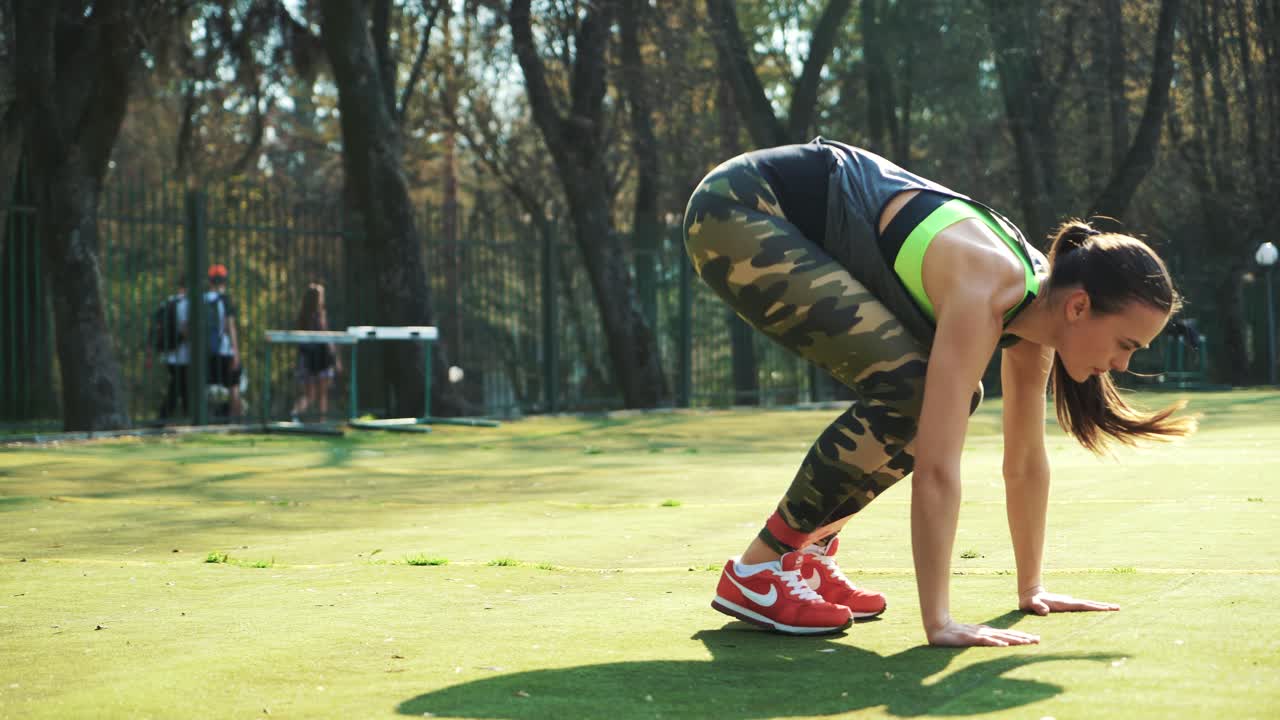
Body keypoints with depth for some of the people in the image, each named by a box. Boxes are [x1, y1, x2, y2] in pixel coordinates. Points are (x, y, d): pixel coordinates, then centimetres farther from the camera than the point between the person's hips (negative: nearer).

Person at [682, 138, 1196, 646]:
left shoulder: (1036, 302, -3)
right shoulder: (985, 293, -29)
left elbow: (1026, 462, 8)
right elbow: (935, 467, -33)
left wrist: (1031, 588, 12)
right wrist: (938, 623, -32)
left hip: (802, 231, 9)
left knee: (947, 396, 2)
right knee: (907, 389, -20)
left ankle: (806, 551, 10)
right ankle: (757, 572, -11)